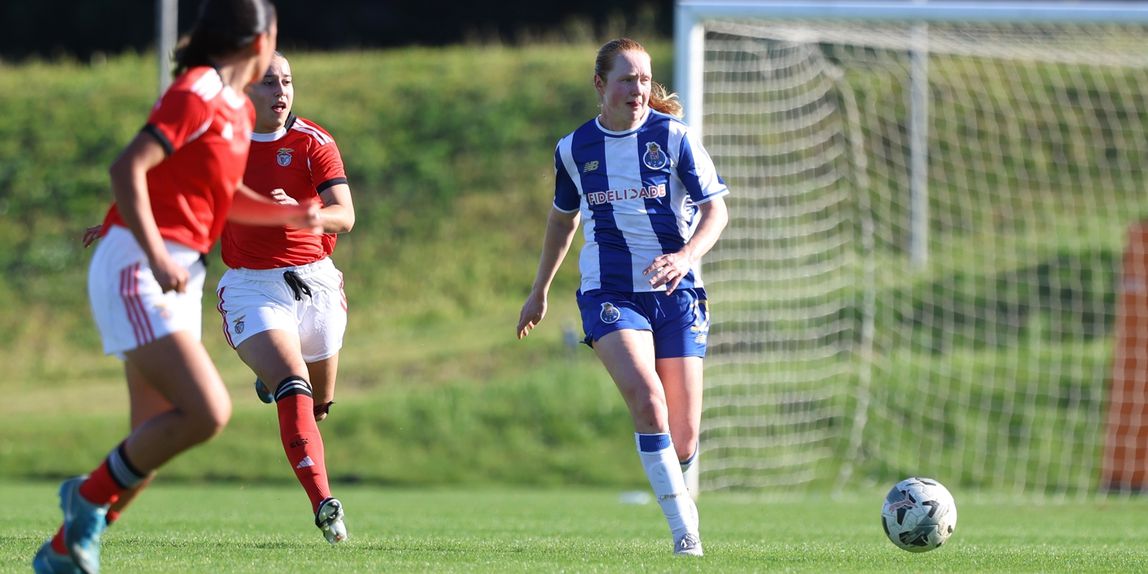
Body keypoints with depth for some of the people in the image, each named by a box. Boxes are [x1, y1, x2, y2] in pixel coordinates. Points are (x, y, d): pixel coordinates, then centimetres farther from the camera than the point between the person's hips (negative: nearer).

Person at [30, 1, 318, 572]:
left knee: (154, 439, 6)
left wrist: (290, 214, 18)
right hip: (134, 269, -10)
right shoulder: (197, 94, -12)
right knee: (206, 412, -20)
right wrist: (156, 257, -27)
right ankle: (91, 495, -4)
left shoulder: (237, 108, 17)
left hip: (178, 277, 10)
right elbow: (126, 169, -21)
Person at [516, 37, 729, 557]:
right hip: (609, 293, 0)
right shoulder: (574, 149, 6)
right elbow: (563, 218, 22)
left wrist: (686, 256, -21)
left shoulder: (673, 137, -1)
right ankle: (684, 528, -23)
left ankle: (680, 503, 27)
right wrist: (539, 292, 28)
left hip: (675, 290, 0)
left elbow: (716, 208, -2)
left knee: (684, 433, -3)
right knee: (646, 398, -25)